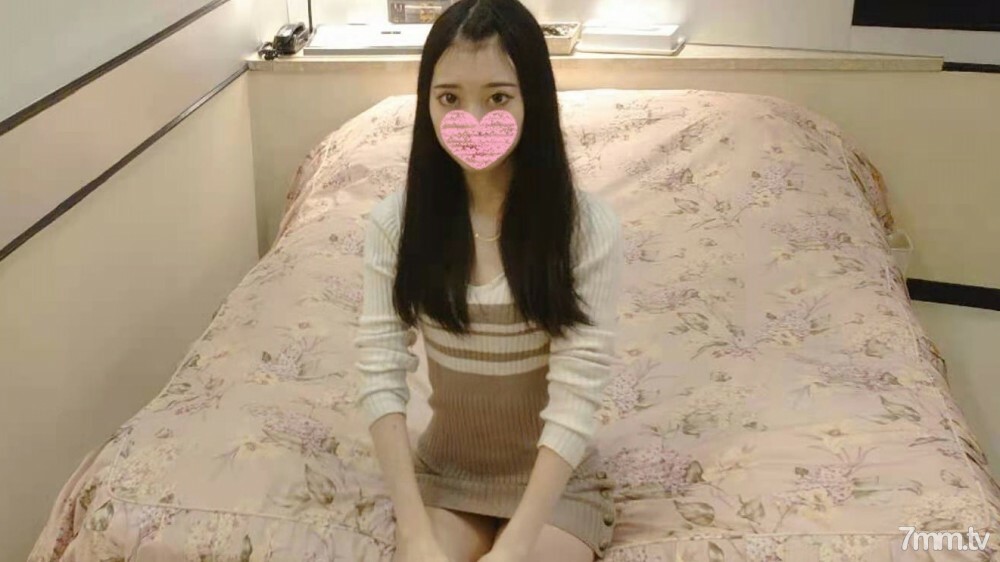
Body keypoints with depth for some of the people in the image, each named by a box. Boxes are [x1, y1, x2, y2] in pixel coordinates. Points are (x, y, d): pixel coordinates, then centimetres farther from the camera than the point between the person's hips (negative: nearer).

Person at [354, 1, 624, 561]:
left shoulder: (590, 226, -18)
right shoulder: (395, 221, -10)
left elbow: (575, 400, -20)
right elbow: (382, 377, -13)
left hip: (557, 482, -1)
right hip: (443, 476, 2)